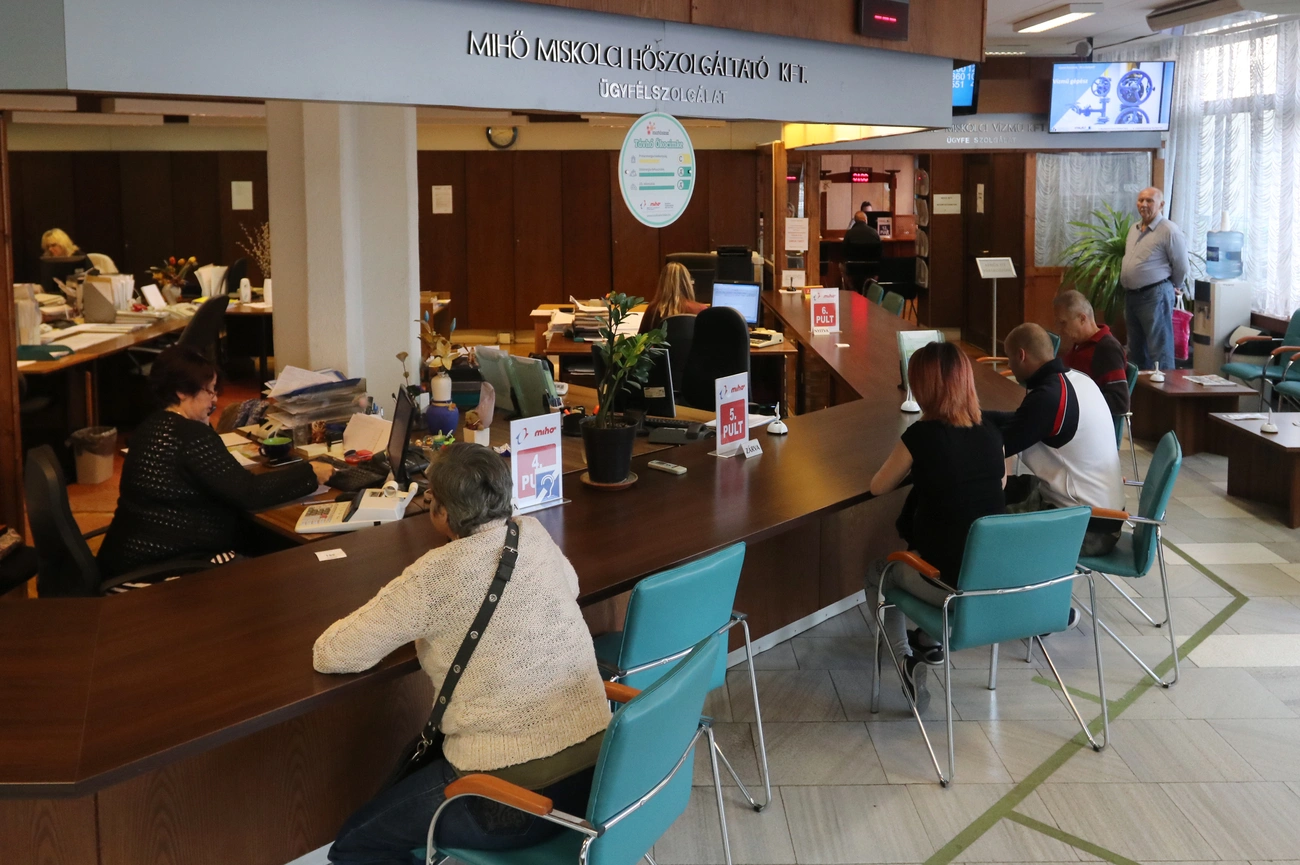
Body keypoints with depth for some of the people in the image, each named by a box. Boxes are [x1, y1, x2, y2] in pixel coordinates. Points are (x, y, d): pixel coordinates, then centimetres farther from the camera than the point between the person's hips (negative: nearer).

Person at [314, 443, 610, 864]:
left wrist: (407, 622, 12)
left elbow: (329, 656, -8)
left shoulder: (434, 576, -17)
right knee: (416, 764, 33)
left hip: (516, 797, -7)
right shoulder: (535, 535, 1)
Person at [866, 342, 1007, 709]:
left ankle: (906, 659, 12)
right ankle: (930, 641, 43)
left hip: (949, 583, -5)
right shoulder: (990, 434, -2)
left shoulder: (921, 435, -17)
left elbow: (877, 487, -3)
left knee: (879, 574, 25)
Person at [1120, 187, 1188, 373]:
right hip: (1131, 295, 8)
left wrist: (1172, 288, 4)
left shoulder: (1169, 231, -13)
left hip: (1155, 296, -8)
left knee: (1159, 350, -6)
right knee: (1136, 348, 16)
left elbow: (1181, 267, -9)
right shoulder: (1134, 228, 13)